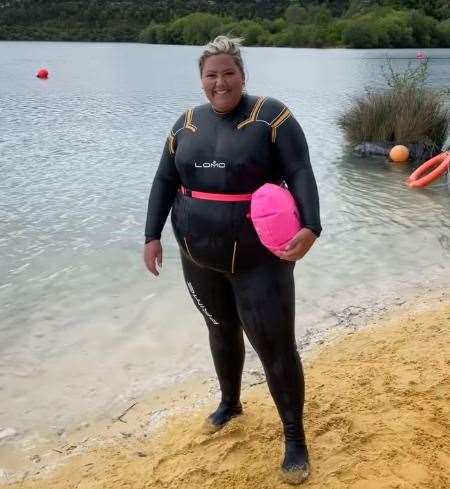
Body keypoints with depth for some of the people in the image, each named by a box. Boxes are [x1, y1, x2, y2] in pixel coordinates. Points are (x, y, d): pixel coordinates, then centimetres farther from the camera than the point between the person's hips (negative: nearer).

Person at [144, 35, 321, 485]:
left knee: (275, 345, -2)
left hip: (259, 257, -5)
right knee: (221, 330, 21)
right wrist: (152, 236, 0)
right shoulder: (187, 124, 5)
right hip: (200, 255, 5)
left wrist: (310, 227, -30)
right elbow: (164, 182, 8)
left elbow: (300, 174, -16)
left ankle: (295, 438, 15)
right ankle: (230, 402, 44)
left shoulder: (270, 115, -10)